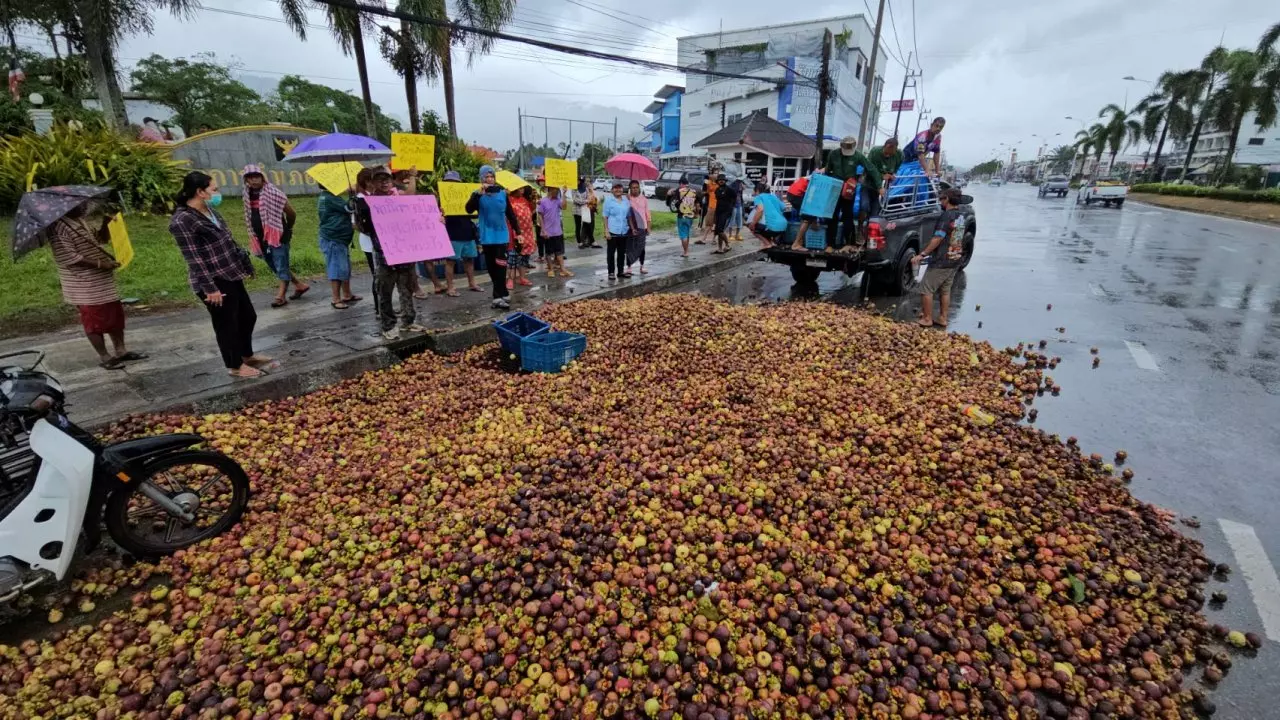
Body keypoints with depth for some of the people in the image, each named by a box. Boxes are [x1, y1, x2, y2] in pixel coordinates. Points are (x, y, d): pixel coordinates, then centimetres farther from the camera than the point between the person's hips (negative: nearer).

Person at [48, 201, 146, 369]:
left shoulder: (81, 221, 10)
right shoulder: (59, 227, -17)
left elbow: (99, 240, 20)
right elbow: (67, 257, -23)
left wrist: (105, 222, 2)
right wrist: (99, 264, -24)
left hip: (103, 280, 9)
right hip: (84, 285, -9)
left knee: (116, 315, 13)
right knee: (95, 320, -1)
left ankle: (121, 351, 23)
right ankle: (104, 357, 8)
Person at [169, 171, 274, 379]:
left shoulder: (209, 211, 9)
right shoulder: (182, 221, -18)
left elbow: (228, 241, 18)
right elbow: (193, 259, -20)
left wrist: (244, 263, 22)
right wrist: (210, 288, -21)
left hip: (230, 276, 9)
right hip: (213, 281, -9)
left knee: (248, 316, 18)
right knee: (226, 324, 3)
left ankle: (248, 356, 36)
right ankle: (235, 366, 18)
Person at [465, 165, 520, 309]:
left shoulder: (502, 193, 3)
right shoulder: (478, 195, 1)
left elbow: (510, 214, 8)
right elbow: (469, 209, -16)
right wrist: (479, 193, -24)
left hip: (501, 235, -1)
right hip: (486, 236, 1)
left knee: (500, 265, -9)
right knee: (491, 267, 7)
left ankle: (498, 296, -8)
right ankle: (503, 293, 20)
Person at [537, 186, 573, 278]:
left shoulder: (558, 200, 3)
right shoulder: (543, 201, -7)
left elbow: (564, 206, -17)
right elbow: (540, 216, -6)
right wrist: (543, 230, -11)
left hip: (558, 231, 3)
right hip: (548, 232, -3)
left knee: (559, 251, 6)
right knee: (549, 252, 8)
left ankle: (562, 269, 8)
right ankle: (550, 269, 18)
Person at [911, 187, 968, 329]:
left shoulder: (947, 216, -18)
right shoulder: (963, 217, 8)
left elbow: (937, 239, -24)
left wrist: (922, 255, -24)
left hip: (941, 261, -9)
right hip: (955, 260, 9)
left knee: (926, 289, 1)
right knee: (945, 290, 17)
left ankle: (927, 319, 4)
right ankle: (942, 319, 23)